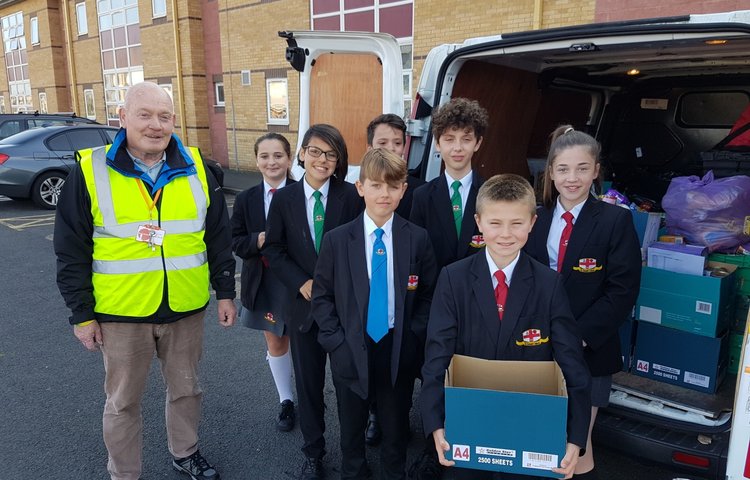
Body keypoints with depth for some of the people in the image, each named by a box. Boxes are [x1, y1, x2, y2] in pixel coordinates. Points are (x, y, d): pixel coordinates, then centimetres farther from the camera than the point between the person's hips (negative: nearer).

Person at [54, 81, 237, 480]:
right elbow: (71, 252, -5)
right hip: (120, 313, -2)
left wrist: (225, 292, 4)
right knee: (123, 401, 14)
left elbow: (218, 237, 5)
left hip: (186, 309, 3)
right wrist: (82, 313, -5)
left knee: (186, 389, 19)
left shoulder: (194, 168, -1)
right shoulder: (90, 171, -8)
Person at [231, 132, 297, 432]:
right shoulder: (246, 199, 1)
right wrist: (258, 240, -18)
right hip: (263, 282, 3)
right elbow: (236, 242, 1)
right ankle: (286, 401, 33)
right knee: (275, 343, 15)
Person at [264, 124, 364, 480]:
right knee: (308, 381, 13)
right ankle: (313, 451, 33)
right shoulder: (283, 199, 1)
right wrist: (302, 283, -11)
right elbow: (273, 250, 2)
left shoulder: (351, 196, -6)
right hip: (304, 302, 2)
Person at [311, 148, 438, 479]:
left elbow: (428, 295, 2)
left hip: (399, 352, 0)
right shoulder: (336, 240, -6)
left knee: (396, 427, 19)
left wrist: (413, 338, -6)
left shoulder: (418, 238, -5)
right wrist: (336, 341, -9)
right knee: (351, 427, 19)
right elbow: (321, 297, -1)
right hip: (351, 352, 0)